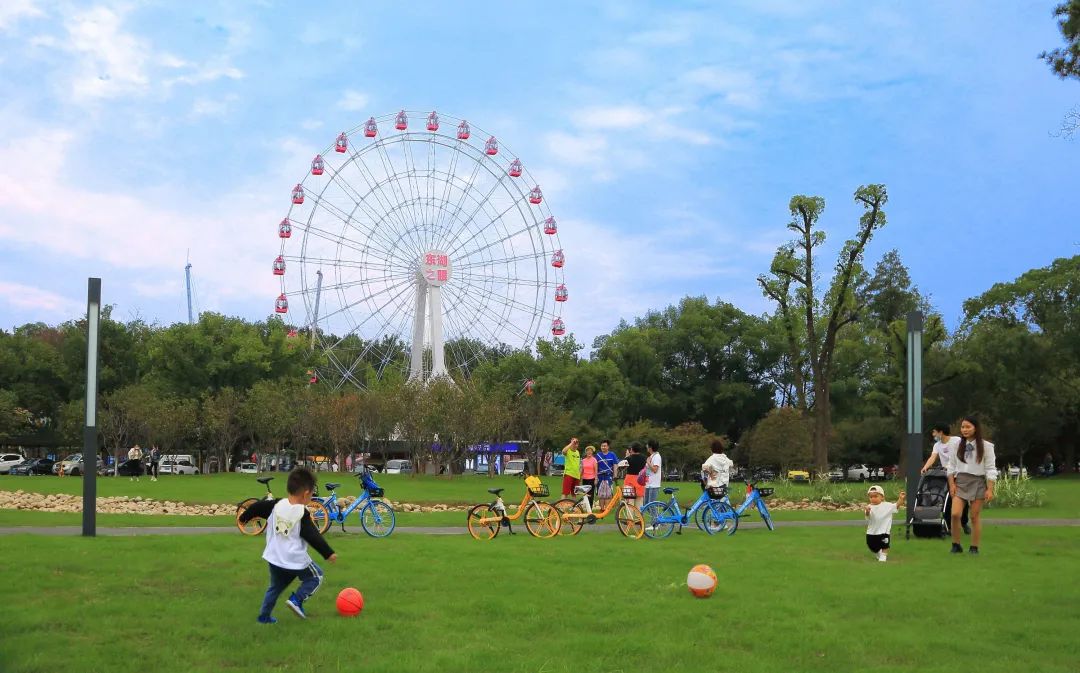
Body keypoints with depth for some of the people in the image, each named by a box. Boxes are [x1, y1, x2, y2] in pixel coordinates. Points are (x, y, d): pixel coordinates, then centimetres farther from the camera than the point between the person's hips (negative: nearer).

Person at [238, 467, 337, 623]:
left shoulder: (276, 504, 0)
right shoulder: (303, 514, -16)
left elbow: (258, 507, 11)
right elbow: (313, 536, -19)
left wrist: (244, 517, 30)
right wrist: (329, 553, -14)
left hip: (274, 559, 6)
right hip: (296, 561, -6)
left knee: (275, 587, 25)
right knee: (316, 576, 16)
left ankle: (264, 616, 25)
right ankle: (296, 600, 2)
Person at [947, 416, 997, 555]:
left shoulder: (985, 446, -3)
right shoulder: (958, 445, 6)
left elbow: (991, 469, -4)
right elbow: (951, 466, 11)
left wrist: (990, 489, -8)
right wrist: (952, 484, 2)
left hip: (977, 482, -2)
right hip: (960, 481, 2)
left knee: (975, 517, 1)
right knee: (955, 514, -11)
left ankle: (974, 548, 12)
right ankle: (956, 545, 3)